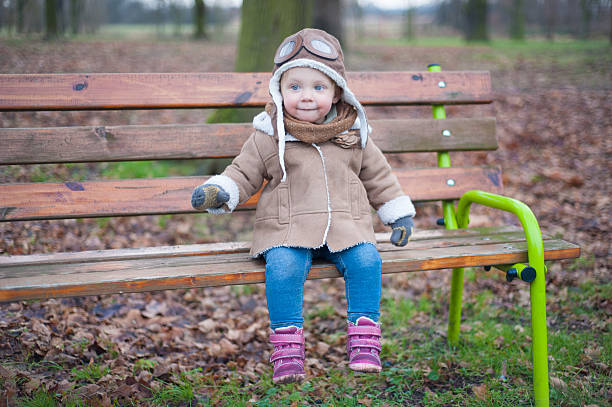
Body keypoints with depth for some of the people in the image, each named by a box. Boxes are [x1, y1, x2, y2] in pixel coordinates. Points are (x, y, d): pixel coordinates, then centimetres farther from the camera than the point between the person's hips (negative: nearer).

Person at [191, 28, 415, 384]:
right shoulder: (269, 136, 4)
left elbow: (378, 175, 22)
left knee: (366, 260, -24)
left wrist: (400, 215, 21)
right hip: (288, 229, -2)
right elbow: (244, 173, 9)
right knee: (283, 266, -30)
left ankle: (365, 342, -13)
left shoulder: (354, 134, 11)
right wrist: (218, 191, -10)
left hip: (346, 226, 2)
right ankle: (288, 347, -21)